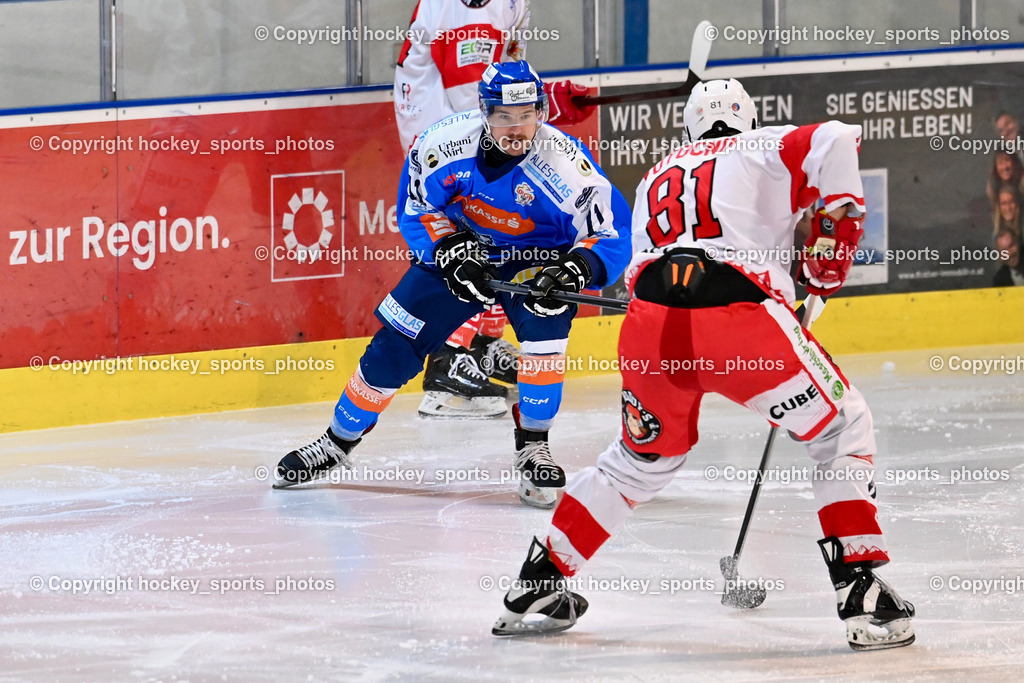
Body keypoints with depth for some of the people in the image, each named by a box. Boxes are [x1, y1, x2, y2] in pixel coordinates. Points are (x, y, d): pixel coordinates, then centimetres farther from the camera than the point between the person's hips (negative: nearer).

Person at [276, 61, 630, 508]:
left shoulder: (564, 161, -30)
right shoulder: (447, 142, -24)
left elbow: (613, 235, -28)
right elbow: (416, 209, -6)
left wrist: (576, 268, -46)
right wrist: (451, 252, -21)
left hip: (535, 260, -2)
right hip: (461, 249, 2)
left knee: (547, 320, -32)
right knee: (394, 348, 0)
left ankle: (533, 448, -15)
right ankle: (337, 443, 24)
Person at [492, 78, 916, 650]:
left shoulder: (656, 179, 32)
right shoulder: (763, 151, 18)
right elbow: (837, 141, 0)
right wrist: (834, 228, 8)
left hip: (650, 324, 5)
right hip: (740, 318, -5)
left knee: (645, 458, 30)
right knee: (843, 427, 14)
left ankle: (538, 584, 33)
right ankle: (863, 596, 2)